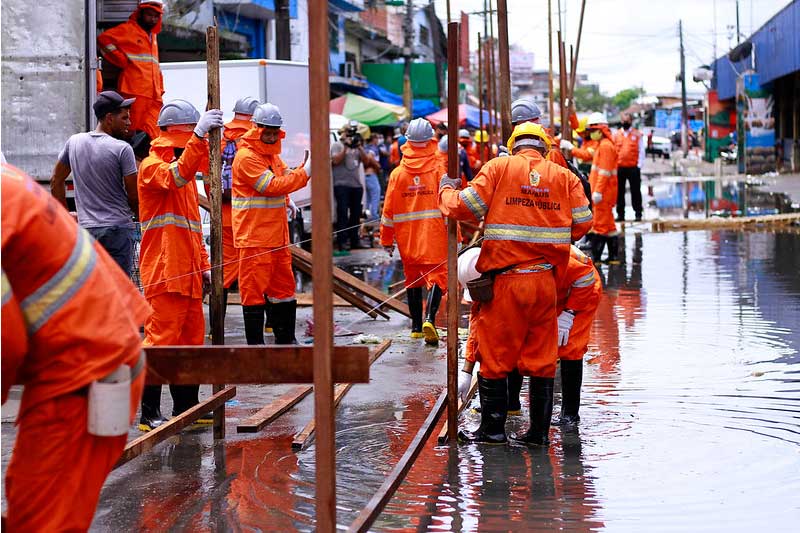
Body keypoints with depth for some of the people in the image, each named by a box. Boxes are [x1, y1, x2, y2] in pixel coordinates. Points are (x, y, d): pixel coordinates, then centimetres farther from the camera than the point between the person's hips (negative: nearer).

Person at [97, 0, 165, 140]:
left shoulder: (152, 35, 26)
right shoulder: (128, 29, 2)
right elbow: (103, 39, -9)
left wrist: (160, 90, 21)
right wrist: (122, 60, -10)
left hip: (153, 95, 7)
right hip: (133, 92, -7)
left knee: (153, 136, 1)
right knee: (132, 132, -10)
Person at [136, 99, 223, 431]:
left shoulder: (185, 168, 22)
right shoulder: (152, 166, -6)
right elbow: (176, 176, -32)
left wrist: (204, 264, 20)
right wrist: (199, 136, -39)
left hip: (187, 271, 9)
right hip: (164, 270, -9)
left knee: (191, 338, 12)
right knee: (161, 337, -9)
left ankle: (186, 407, 20)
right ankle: (148, 412, -4)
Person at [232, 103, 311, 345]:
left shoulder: (272, 155, 18)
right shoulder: (246, 157, -13)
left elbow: (287, 179, 17)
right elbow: (272, 186, -20)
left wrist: (305, 168, -2)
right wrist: (304, 173, -17)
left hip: (277, 236, 9)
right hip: (254, 236, -9)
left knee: (284, 287, 14)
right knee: (254, 289, -4)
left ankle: (286, 339, 24)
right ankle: (255, 342, 2)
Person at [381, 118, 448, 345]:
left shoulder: (397, 173, 3)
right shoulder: (438, 169, -5)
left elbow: (389, 209, 5)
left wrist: (387, 239, 13)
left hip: (407, 237, 3)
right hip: (435, 234, -3)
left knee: (413, 278, 15)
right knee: (437, 275, -2)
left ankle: (416, 326, 19)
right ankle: (430, 319, -24)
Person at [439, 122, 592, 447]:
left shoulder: (498, 167, -2)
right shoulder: (565, 177, 6)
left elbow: (464, 208, -5)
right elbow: (583, 222, 6)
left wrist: (447, 190, 15)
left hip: (504, 280, -3)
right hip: (545, 281, 3)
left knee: (494, 357, 8)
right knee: (541, 359, 12)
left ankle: (493, 429, 13)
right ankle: (539, 431, 16)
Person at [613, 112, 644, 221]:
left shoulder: (637, 134, 4)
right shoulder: (616, 135, 10)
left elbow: (641, 151, 1)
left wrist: (639, 165, -7)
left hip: (633, 167, -3)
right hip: (619, 168, 3)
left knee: (635, 191, 1)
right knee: (619, 192, 5)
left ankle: (638, 213, 5)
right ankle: (620, 214, 11)